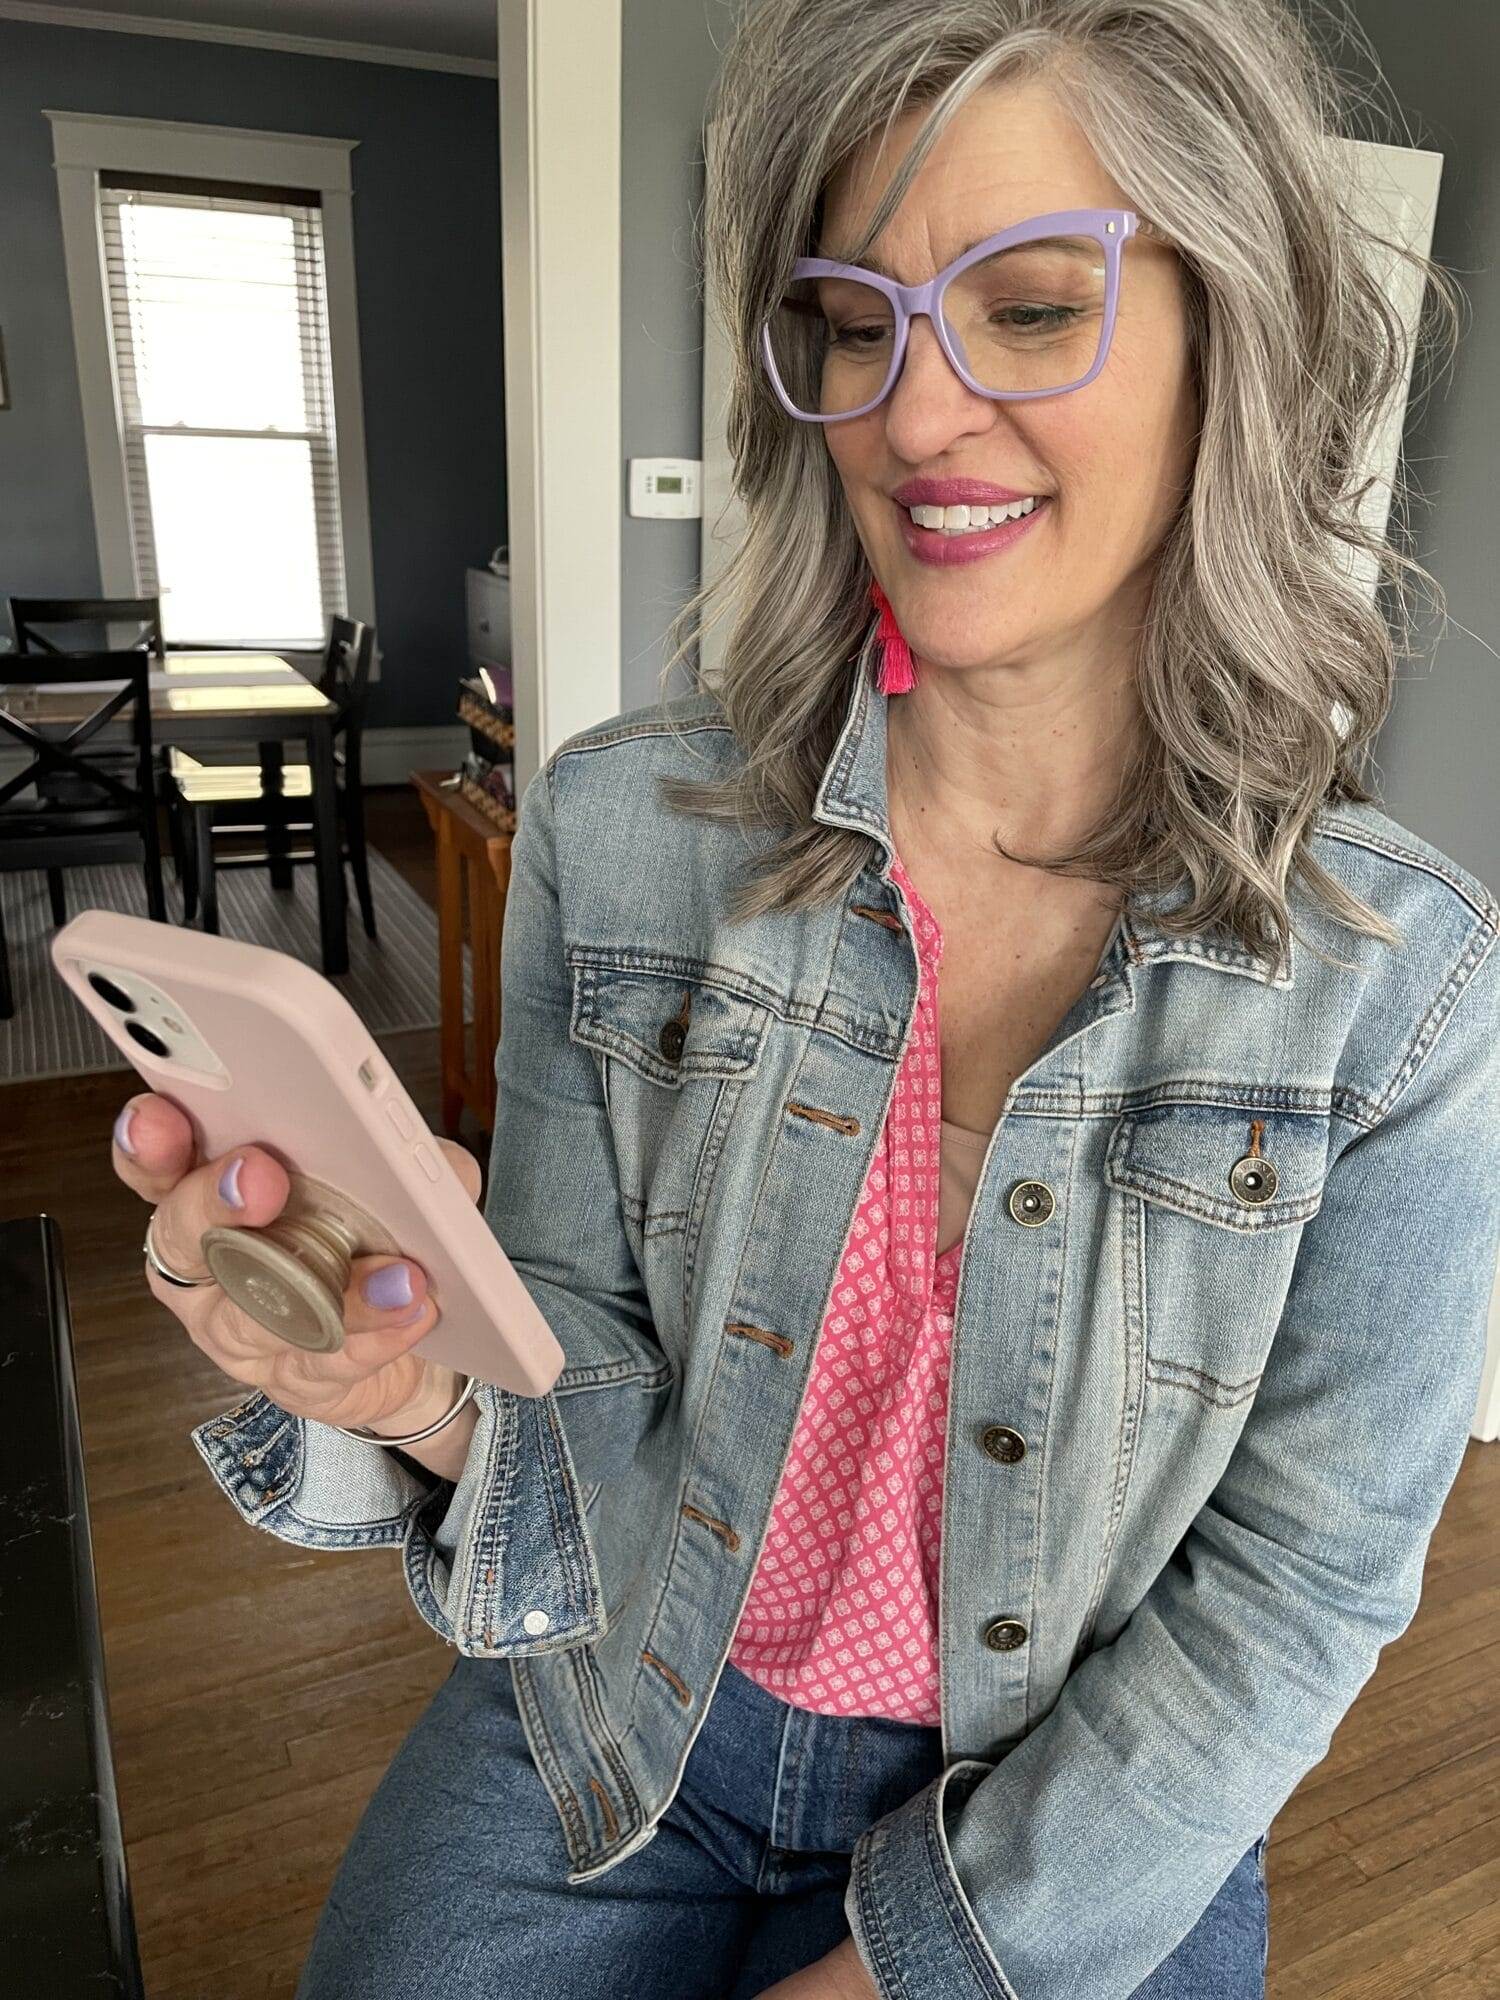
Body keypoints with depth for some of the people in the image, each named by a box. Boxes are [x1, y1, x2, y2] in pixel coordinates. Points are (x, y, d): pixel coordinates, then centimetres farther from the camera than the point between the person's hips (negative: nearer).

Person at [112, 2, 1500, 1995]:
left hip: (1083, 1811, 0)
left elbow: (1303, 1577, -10)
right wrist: (432, 1399, -28)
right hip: (612, 1726, 1)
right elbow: (591, 1381, -6)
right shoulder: (622, 828, -13)